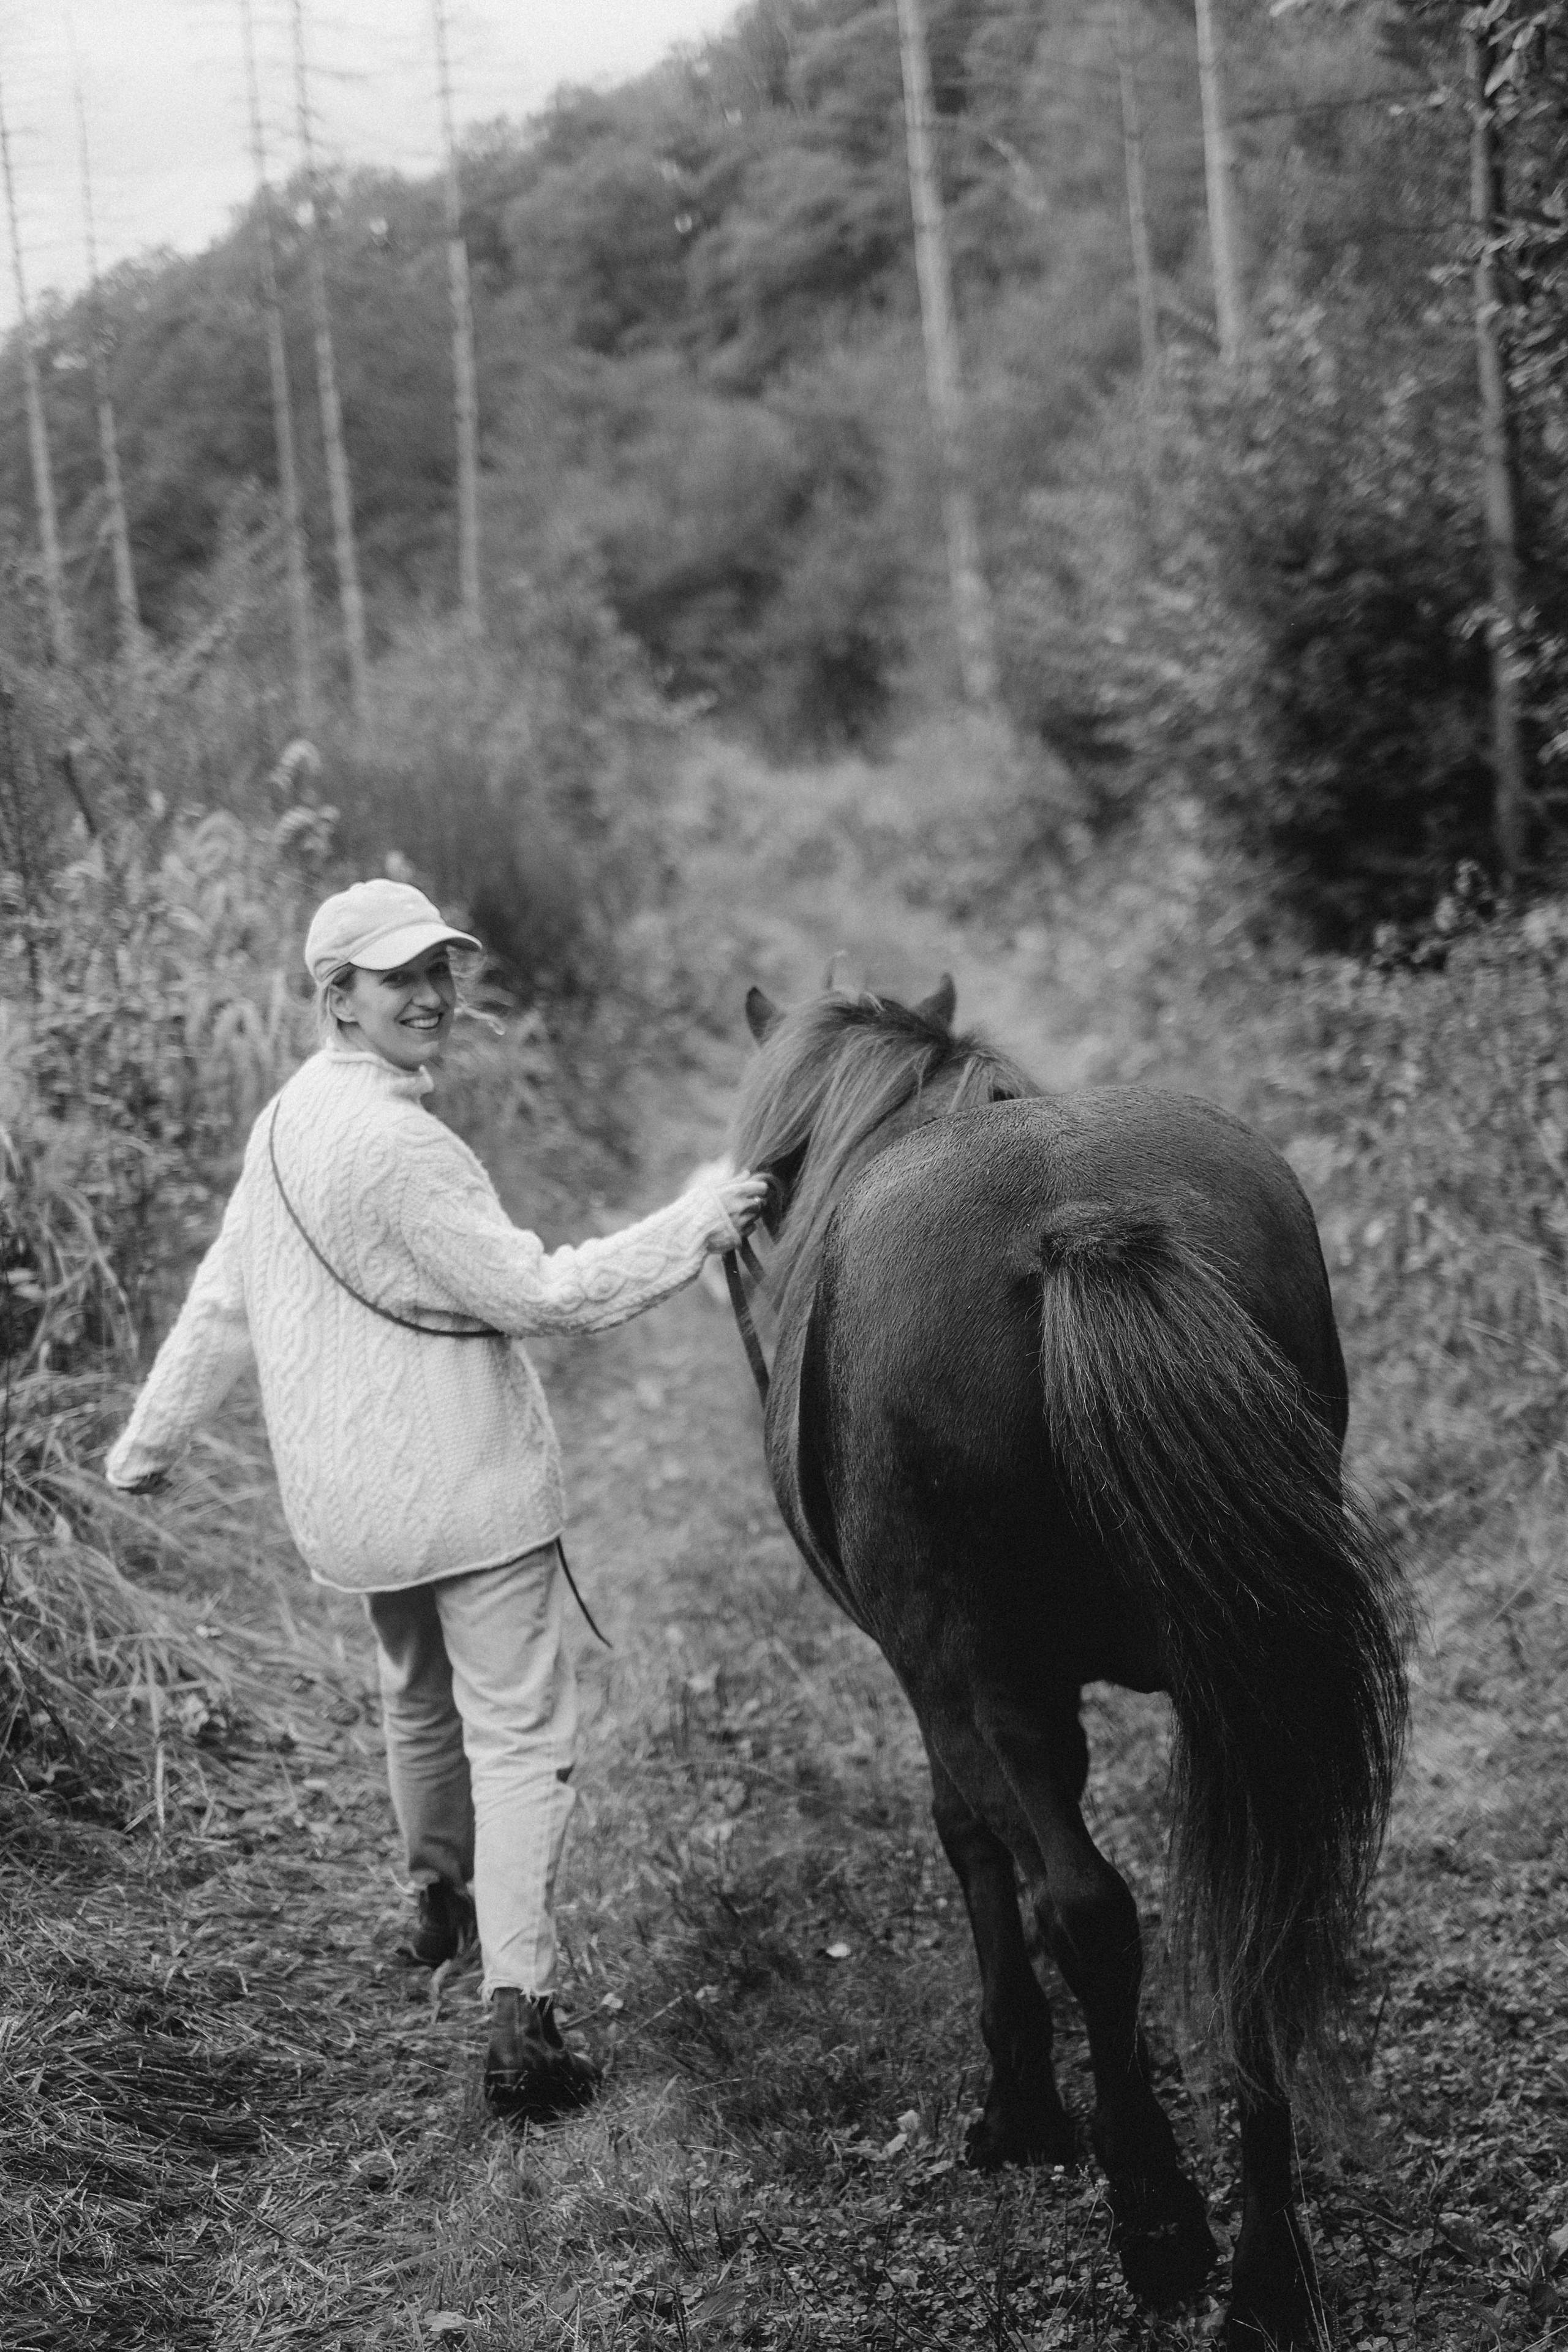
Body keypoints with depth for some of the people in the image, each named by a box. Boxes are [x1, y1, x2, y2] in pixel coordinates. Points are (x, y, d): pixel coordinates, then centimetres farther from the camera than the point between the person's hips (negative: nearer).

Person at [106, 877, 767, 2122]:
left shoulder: (289, 1116, 6)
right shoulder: (398, 1143, -22)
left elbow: (223, 1300, 16)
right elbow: (547, 1293, -22)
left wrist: (150, 1439, 27)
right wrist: (703, 1221, -16)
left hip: (348, 1492, 9)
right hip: (469, 1483, -9)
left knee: (418, 1696, 29)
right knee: (521, 1736, -4)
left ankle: (441, 1900, 50)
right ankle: (518, 2012, -10)